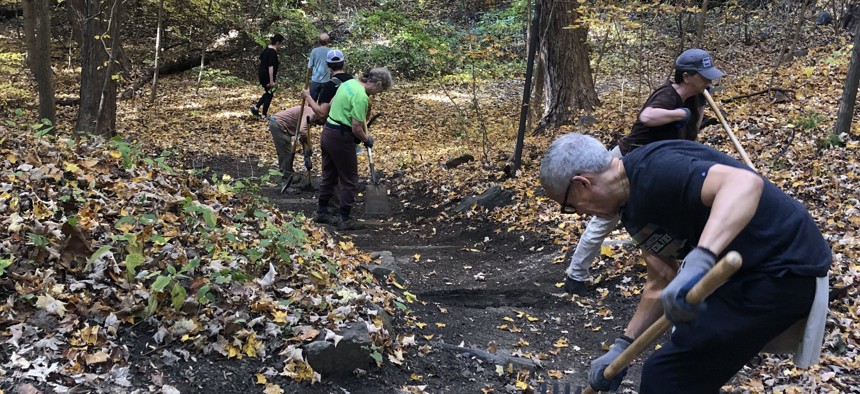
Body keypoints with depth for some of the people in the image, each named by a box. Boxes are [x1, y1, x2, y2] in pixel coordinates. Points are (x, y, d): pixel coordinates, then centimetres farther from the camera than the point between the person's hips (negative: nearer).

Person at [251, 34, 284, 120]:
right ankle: (263, 115, 10)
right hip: (267, 76, -9)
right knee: (269, 95, 5)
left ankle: (256, 107, 14)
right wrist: (271, 81, -24)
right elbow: (271, 67, -25)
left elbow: (261, 60, 20)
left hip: (262, 74, 9)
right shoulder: (273, 52, -20)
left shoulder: (266, 49, 8)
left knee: (267, 93, 23)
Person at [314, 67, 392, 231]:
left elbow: (332, 103, 20)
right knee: (349, 180, 4)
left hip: (327, 132, 9)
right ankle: (345, 219, 9)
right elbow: (356, 128, -21)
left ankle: (322, 212, 30)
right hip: (341, 138, -9)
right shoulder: (361, 97, -22)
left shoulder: (349, 82, 6)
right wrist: (367, 140, -3)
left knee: (329, 176, 20)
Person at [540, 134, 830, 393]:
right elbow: (661, 284, 15)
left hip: (782, 269, -10)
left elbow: (745, 184, -38)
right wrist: (623, 346, 12)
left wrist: (698, 261, -50)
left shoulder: (654, 171, -22)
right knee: (686, 369, 23)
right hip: (750, 267, 10)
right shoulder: (634, 203, 9)